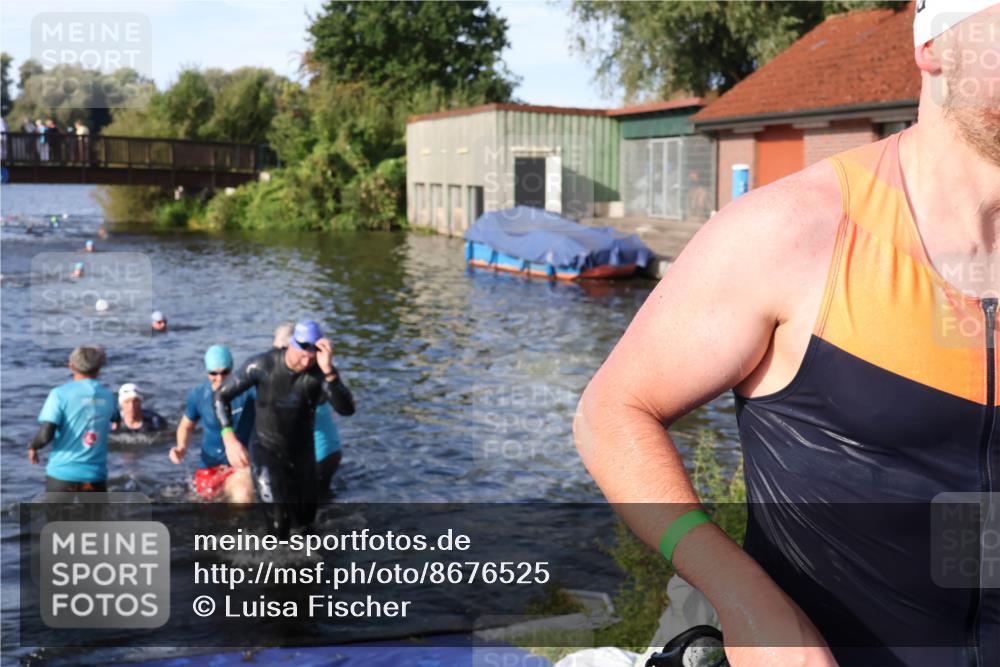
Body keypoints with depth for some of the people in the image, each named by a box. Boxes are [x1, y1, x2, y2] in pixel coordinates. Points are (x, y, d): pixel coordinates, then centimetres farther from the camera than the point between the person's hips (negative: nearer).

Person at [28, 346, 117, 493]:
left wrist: (33, 447, 5)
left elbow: (46, 435, -14)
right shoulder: (108, 397, 3)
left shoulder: (61, 393, -8)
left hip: (63, 474, -2)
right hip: (96, 477, 2)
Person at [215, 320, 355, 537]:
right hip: (267, 451, -3)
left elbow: (347, 409, -34)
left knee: (305, 519, 19)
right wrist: (229, 438, -25)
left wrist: (329, 371, -48)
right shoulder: (262, 365, -22)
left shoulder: (322, 371, -20)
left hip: (303, 453, 3)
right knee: (279, 520, -18)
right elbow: (222, 395, -12)